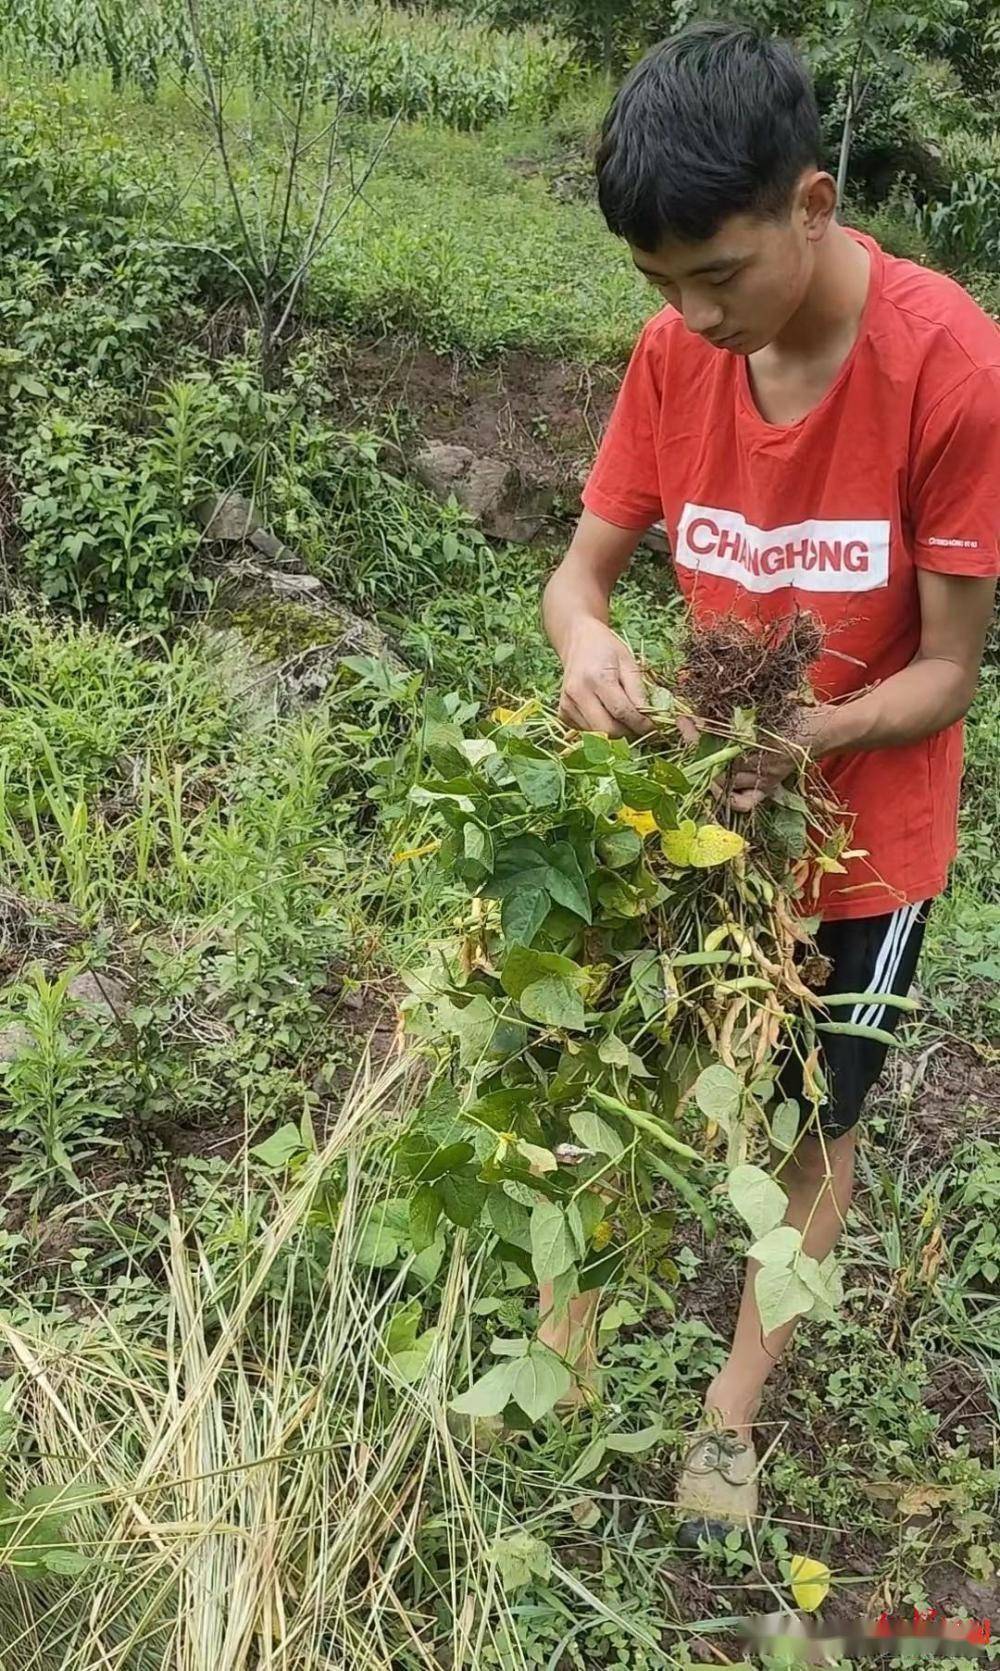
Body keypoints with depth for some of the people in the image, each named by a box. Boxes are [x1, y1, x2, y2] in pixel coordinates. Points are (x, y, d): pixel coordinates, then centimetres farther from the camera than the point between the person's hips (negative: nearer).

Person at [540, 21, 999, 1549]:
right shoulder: (677, 352, -11)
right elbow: (580, 569, -5)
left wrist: (808, 734, -36)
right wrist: (586, 643, -28)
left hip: (864, 834, -3)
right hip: (699, 797, 4)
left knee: (810, 1126, 14)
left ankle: (736, 1407, 37)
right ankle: (572, 1339, 40)